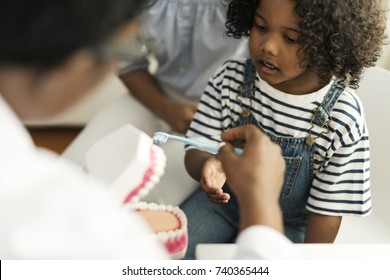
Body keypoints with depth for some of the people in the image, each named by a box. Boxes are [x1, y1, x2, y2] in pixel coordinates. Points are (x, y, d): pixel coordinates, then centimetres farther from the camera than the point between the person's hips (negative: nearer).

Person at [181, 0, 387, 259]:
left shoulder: (343, 118, -22)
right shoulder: (231, 78, -15)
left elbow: (327, 210, -13)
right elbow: (196, 150, -8)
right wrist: (206, 166, -33)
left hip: (286, 226, -2)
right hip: (221, 201, 2)